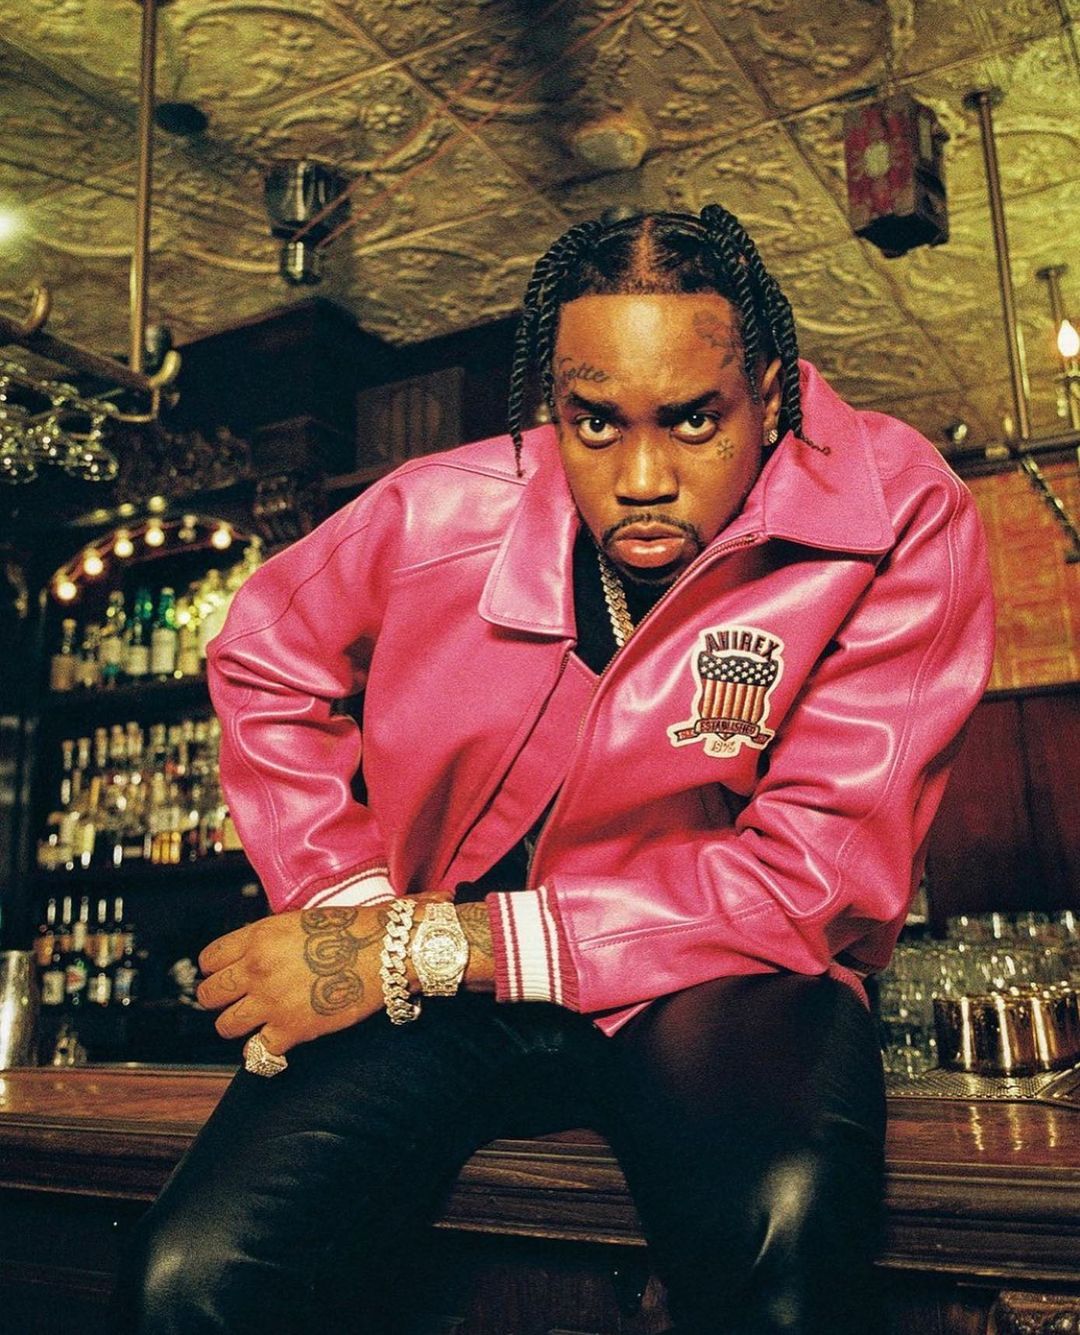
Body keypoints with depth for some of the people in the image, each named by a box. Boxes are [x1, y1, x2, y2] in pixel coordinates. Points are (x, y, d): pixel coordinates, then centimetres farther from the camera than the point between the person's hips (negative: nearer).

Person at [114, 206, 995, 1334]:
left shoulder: (898, 521, -14)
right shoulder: (442, 511, -7)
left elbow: (823, 875, -17)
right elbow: (263, 659, 12)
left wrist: (429, 942, -20)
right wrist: (352, 898, -5)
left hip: (712, 977, -1)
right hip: (436, 985, 2)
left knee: (784, 1217, -35)